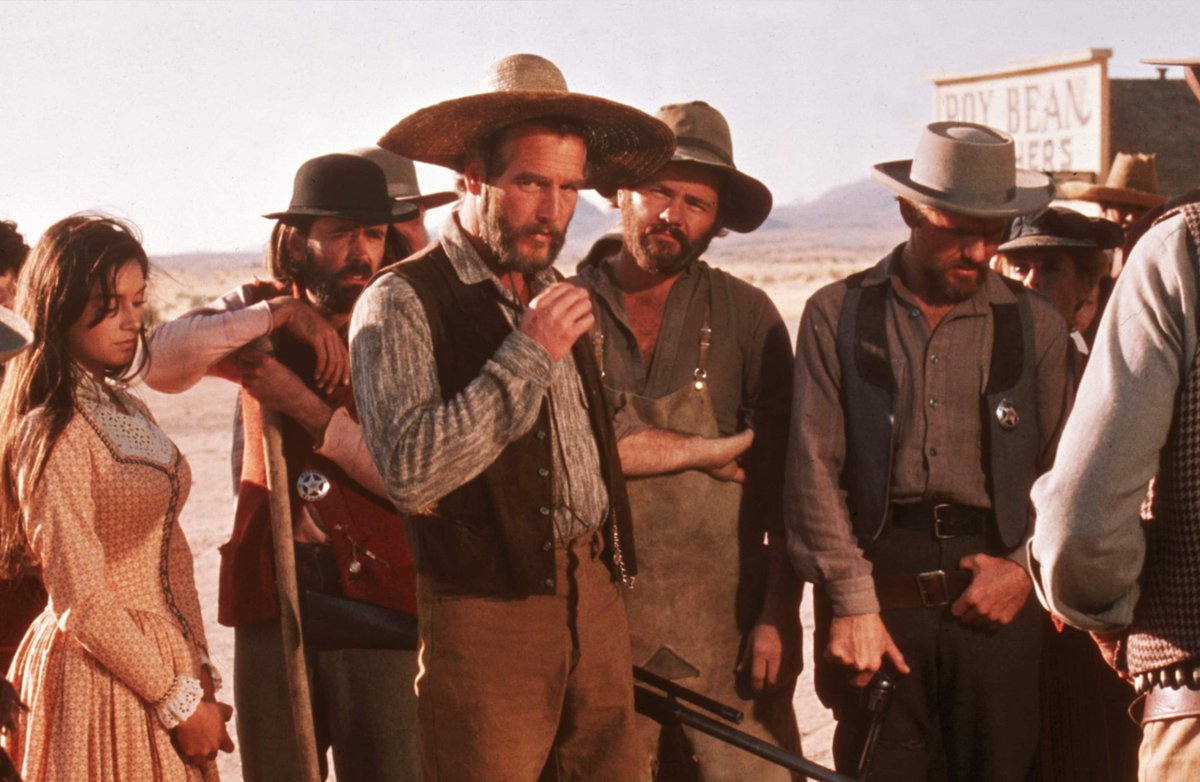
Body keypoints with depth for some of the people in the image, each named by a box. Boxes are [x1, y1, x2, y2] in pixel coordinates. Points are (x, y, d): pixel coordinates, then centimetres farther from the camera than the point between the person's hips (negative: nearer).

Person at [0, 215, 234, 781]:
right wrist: (178, 701, -14)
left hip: (167, 665, 8)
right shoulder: (51, 433, -16)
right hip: (100, 681, -8)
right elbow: (81, 601, -18)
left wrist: (200, 670, 5)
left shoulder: (128, 412, 10)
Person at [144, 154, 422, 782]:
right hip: (270, 594, 3)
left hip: (375, 593, -2)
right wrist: (280, 314, -16)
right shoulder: (258, 310, 8)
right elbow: (159, 364, -12)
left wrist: (307, 406, -16)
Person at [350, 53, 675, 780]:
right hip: (487, 611, -6)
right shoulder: (402, 302, -8)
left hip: (596, 602, 7)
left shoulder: (557, 294, 16)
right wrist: (527, 357, -18)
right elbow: (410, 473, -20)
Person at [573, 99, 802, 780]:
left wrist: (779, 616, -5)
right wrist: (712, 451, -6)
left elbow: (787, 481, 3)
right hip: (600, 623, 0)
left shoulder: (747, 316, 6)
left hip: (726, 622, 0)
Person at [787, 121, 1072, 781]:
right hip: (877, 597, -1)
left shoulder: (1035, 325, 11)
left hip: (996, 602, 2)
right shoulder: (837, 315, 5)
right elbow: (813, 469, -1)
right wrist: (852, 604, -8)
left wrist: (1025, 566, -2)